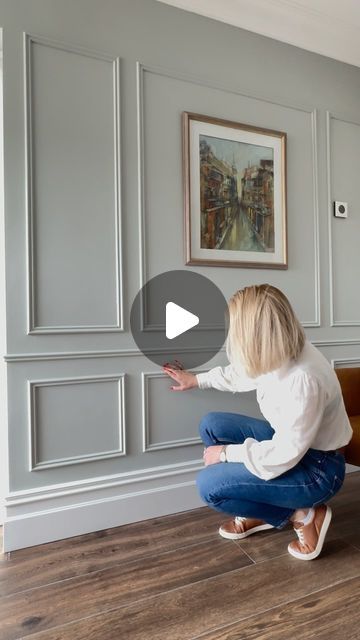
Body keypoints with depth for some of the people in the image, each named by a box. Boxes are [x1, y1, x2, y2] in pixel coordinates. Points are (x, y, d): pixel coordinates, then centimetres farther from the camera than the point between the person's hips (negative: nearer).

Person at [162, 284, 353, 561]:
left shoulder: (303, 379, -36)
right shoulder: (279, 353, -9)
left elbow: (280, 458, -28)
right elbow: (244, 373, 14)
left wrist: (226, 453, -15)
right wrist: (198, 379, 23)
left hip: (317, 467, -8)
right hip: (290, 441, 9)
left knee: (209, 485, -15)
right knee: (212, 425, 6)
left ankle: (303, 515, 1)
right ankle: (259, 513, 17)